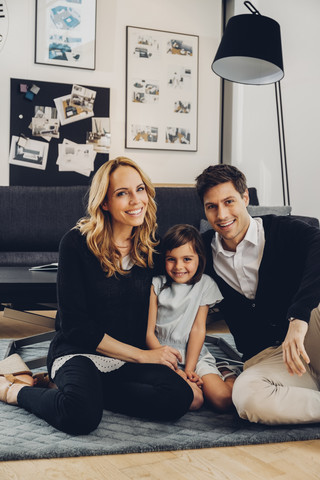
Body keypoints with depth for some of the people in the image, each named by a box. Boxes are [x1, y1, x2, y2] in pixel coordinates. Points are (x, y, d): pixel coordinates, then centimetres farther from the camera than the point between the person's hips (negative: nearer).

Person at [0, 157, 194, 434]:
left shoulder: (150, 247, 6)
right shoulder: (77, 243, -8)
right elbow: (75, 325, -11)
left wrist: (161, 353, -2)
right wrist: (141, 355, -12)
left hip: (134, 357, 5)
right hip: (78, 352, -5)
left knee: (178, 398, -26)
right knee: (81, 415, -36)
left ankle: (85, 391, -6)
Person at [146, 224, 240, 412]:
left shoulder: (205, 285, 4)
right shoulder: (157, 285, 0)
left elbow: (198, 329, -1)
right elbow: (149, 332, -3)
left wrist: (189, 369, -9)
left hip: (196, 355, 2)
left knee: (223, 400, -19)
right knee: (193, 399, -28)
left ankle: (226, 374, 10)